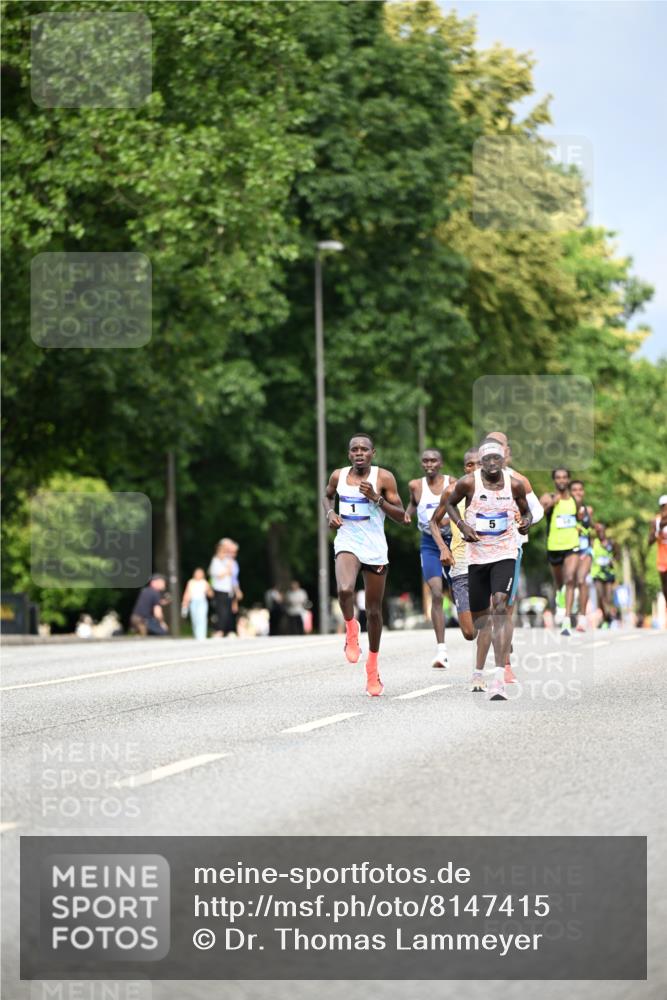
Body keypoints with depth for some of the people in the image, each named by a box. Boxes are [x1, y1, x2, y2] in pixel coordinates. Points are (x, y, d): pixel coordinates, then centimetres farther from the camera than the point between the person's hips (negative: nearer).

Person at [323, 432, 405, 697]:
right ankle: (351, 629, -1)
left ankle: (372, 667, 26)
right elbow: (327, 496, 25)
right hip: (347, 543, 0)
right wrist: (330, 513, 4)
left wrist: (376, 498, -18)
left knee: (374, 610, 8)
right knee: (345, 590, -32)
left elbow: (401, 516, -6)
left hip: (375, 548, 0)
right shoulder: (338, 476, 3)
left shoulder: (383, 477, -5)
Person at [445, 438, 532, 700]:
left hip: (505, 553, -2)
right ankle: (479, 672, 34)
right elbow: (450, 503, 12)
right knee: (479, 613, 10)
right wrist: (462, 525, -5)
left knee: (500, 605, -21)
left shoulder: (514, 484, -3)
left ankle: (499, 678, -28)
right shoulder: (468, 483, -6)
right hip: (477, 554, 2)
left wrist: (526, 522, -11)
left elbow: (526, 511, 12)